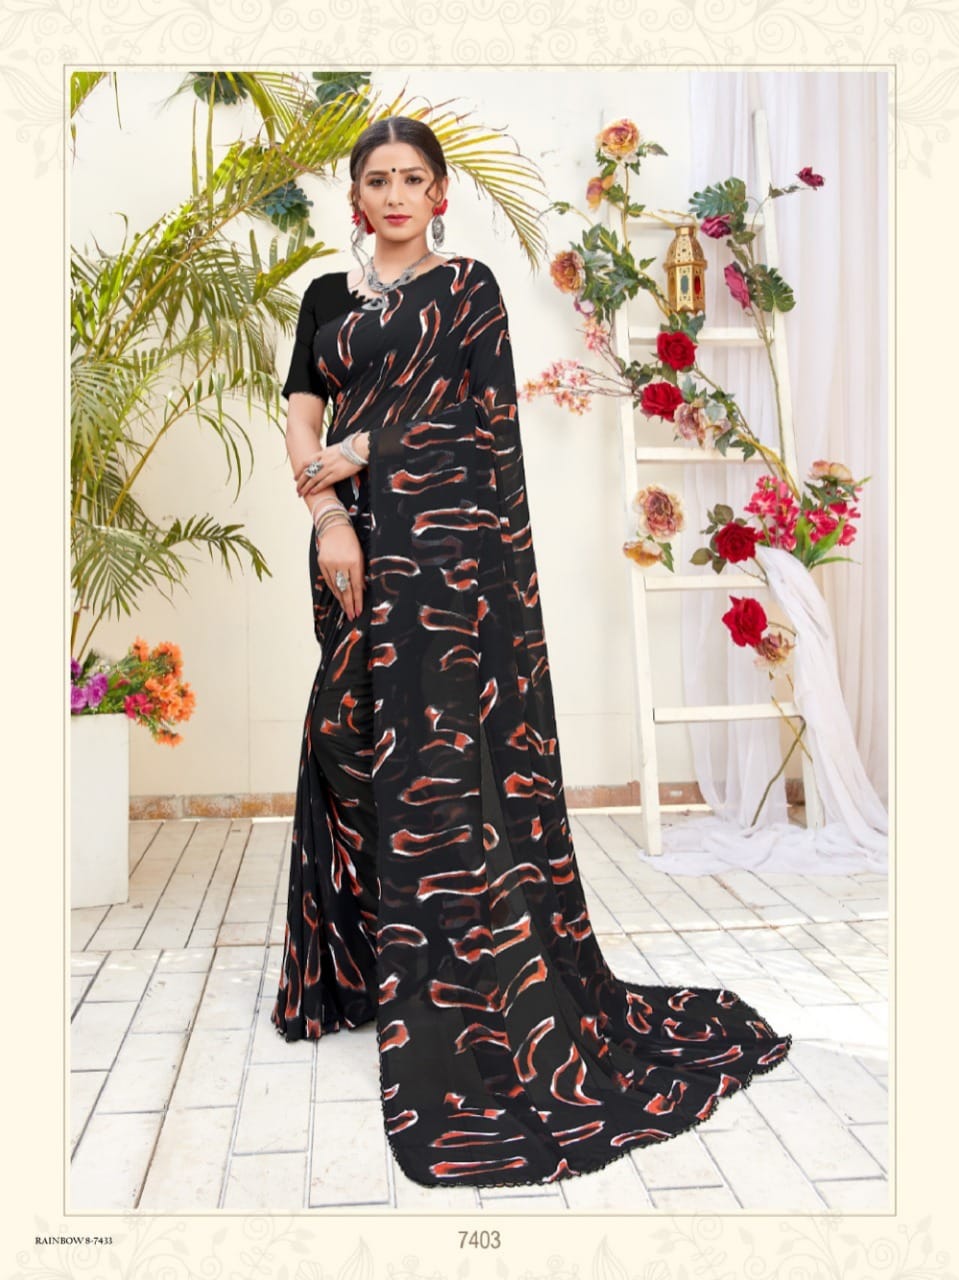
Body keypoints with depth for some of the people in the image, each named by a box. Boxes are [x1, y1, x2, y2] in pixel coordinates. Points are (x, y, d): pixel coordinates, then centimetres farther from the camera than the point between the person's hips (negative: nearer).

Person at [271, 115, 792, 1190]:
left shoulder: (469, 286, 6)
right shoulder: (327, 298, 18)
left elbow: (486, 416, -4)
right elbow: (301, 421, 7)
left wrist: (363, 450, -5)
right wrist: (326, 515, -9)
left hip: (457, 549, -5)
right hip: (361, 547, 5)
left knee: (447, 754, -8)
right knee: (353, 749, 8)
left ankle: (492, 1003, 1)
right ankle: (355, 963, 24)